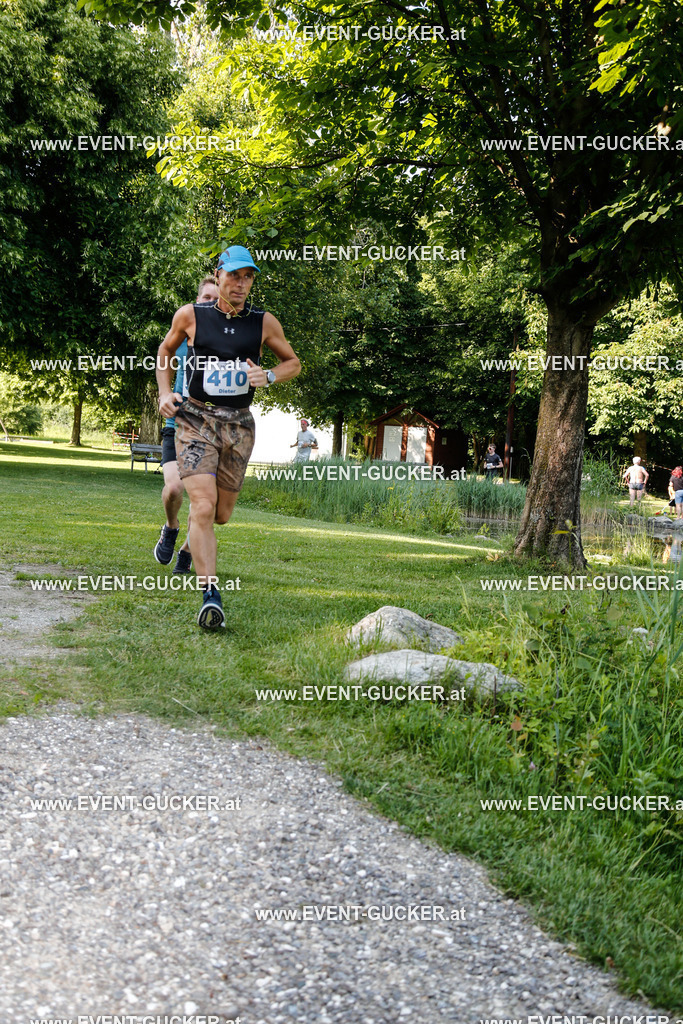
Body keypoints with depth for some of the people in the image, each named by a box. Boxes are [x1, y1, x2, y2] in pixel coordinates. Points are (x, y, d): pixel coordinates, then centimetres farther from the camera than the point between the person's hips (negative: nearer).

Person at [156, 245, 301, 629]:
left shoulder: (264, 323, 2)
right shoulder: (190, 316, 0)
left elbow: (294, 362, 14)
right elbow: (166, 351, 17)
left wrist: (269, 376, -7)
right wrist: (165, 392, 4)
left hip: (239, 425, 2)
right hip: (195, 419, -2)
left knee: (221, 514, 10)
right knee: (203, 508, -19)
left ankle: (192, 544, 48)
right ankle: (211, 596, -18)